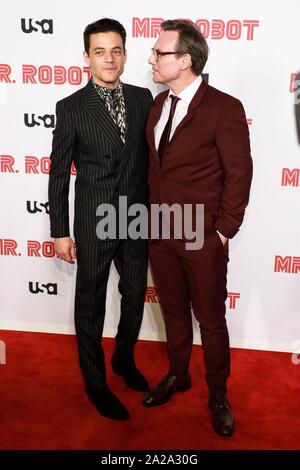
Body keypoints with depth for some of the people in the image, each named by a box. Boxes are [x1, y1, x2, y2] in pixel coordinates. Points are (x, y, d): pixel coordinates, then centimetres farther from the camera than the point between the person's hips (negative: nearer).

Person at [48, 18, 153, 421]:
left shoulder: (142, 98, 2)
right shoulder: (71, 108, -8)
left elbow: (149, 156, 9)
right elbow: (59, 174, -5)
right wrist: (60, 232, -6)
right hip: (94, 223, -3)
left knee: (135, 296, 18)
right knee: (91, 306, 10)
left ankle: (124, 358, 45)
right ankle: (95, 382, 31)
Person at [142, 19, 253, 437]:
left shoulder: (224, 108, -13)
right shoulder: (159, 104, 8)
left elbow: (239, 174, -11)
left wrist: (224, 231, -10)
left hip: (203, 238, -6)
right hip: (161, 233, 6)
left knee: (211, 319, 9)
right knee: (173, 311, 20)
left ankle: (218, 394, 31)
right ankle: (177, 375, 42)